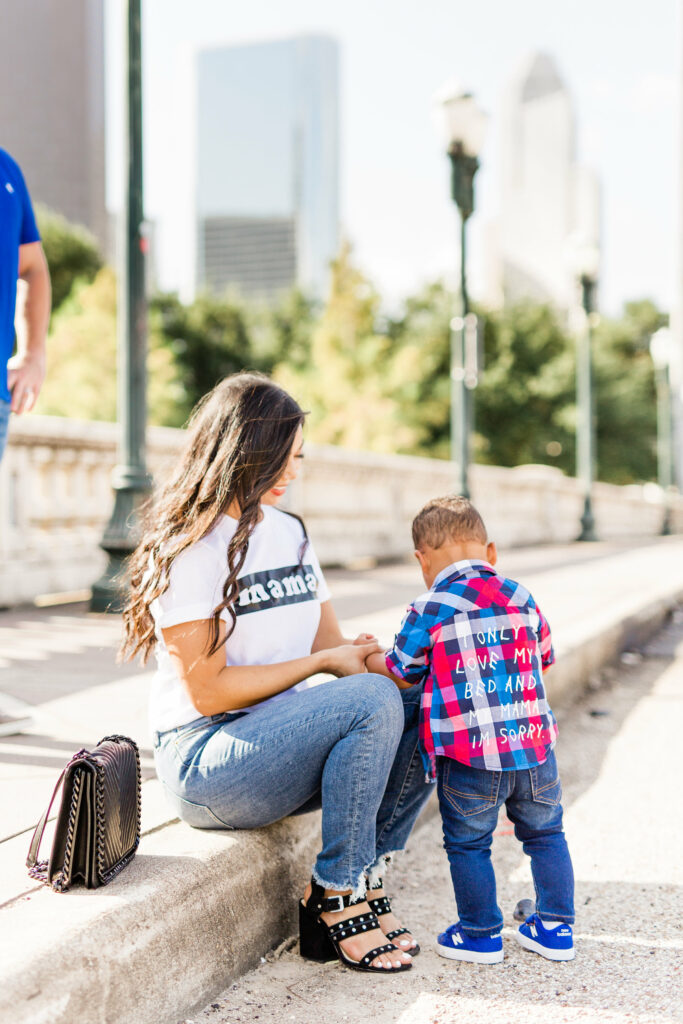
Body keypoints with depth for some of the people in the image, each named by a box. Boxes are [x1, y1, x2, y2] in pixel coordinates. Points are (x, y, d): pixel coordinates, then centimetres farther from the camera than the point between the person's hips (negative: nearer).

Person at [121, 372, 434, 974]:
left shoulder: (289, 531, 13)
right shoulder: (186, 549, -12)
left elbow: (336, 647, 11)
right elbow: (207, 692, -18)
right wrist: (322, 663, -14)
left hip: (290, 740, 8)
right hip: (206, 760, -8)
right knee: (373, 701, -28)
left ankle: (363, 881, -5)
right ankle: (339, 902, -15)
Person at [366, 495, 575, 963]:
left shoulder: (429, 611, -8)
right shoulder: (521, 598, 6)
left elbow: (401, 673, 3)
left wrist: (369, 658, 24)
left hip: (468, 756, -4)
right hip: (535, 748, 5)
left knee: (468, 844, 12)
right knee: (545, 833, 20)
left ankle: (481, 935, 22)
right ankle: (556, 928, 28)